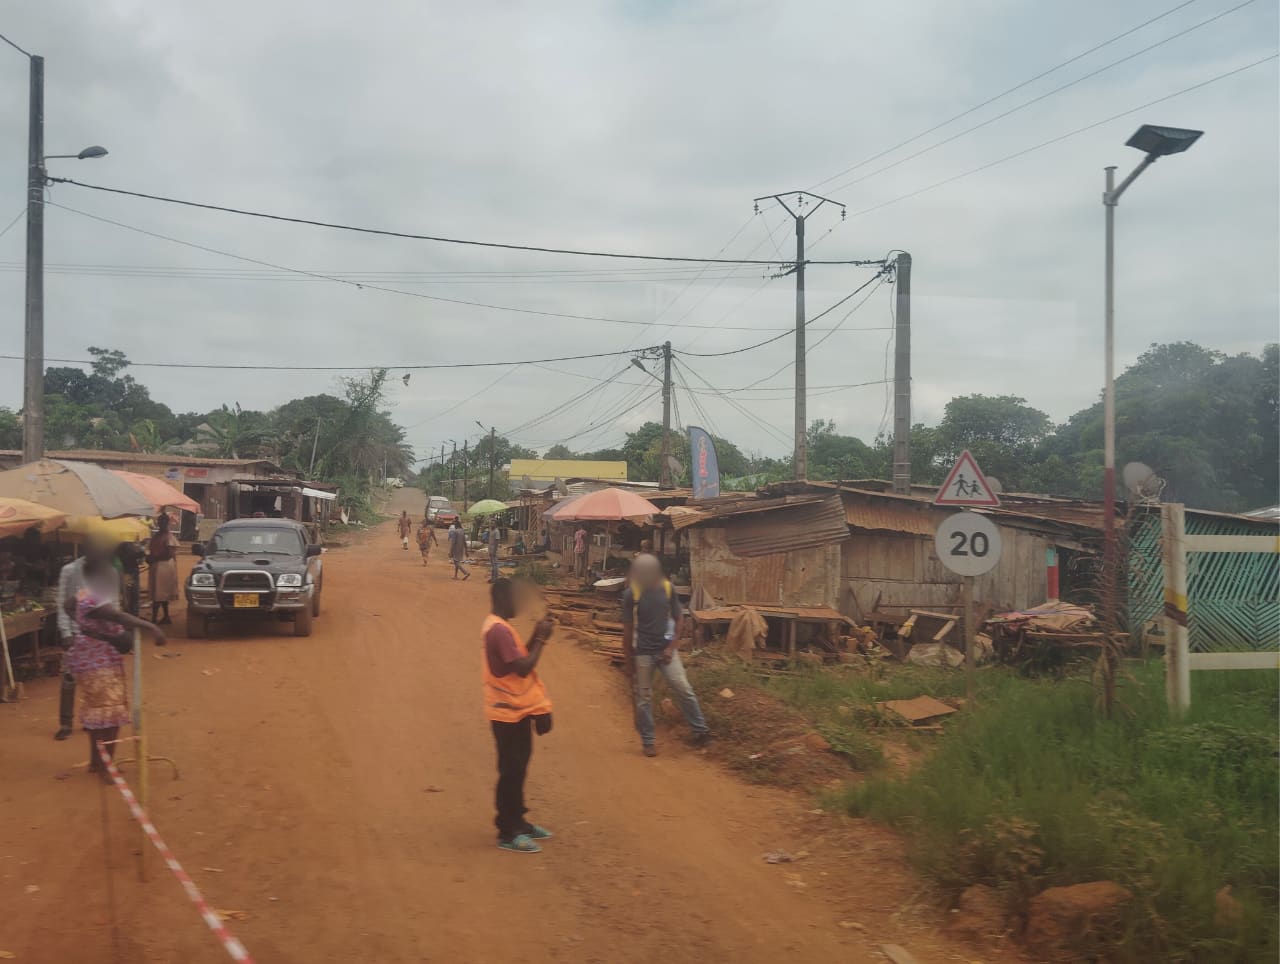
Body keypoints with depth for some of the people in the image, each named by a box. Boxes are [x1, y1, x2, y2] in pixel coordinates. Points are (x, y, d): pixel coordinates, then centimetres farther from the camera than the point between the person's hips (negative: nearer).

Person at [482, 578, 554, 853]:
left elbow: (521, 661, 15)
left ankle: (517, 823, 28)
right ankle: (508, 833, 7)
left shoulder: (499, 626, 11)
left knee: (517, 769, 18)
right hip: (508, 712, -10)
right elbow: (523, 668, -26)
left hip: (516, 709, 10)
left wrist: (537, 637, 2)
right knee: (511, 772, -2)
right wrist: (540, 639, -17)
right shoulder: (499, 630, -22)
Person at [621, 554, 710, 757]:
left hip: (666, 649, 1)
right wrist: (628, 660, -2)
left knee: (683, 688, -6)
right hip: (643, 652, -1)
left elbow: (679, 618, 4)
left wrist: (672, 646, -5)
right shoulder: (631, 594, -10)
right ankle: (648, 741, 16)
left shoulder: (667, 588, -5)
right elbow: (627, 628, -4)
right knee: (644, 697, 5)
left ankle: (700, 730, 3)